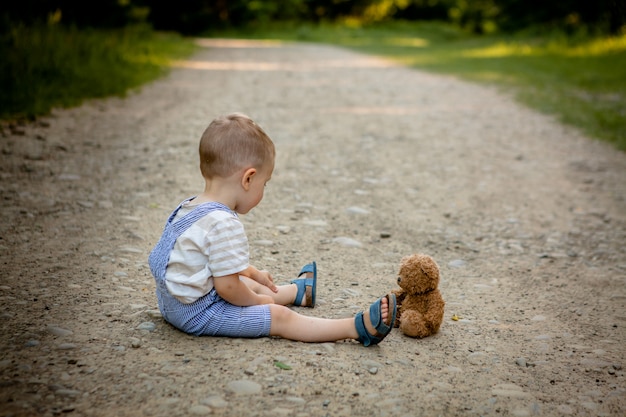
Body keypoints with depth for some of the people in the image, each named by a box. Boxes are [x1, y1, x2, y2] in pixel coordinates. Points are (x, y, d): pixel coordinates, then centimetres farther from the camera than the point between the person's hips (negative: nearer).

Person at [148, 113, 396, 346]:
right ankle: (358, 328, -10)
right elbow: (227, 287, -27)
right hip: (198, 314, -10)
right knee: (279, 317, -11)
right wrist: (258, 301, -9)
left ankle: (300, 290, 54)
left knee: (251, 285, 30)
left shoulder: (190, 207, 5)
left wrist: (253, 274, 26)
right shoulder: (224, 224, -28)